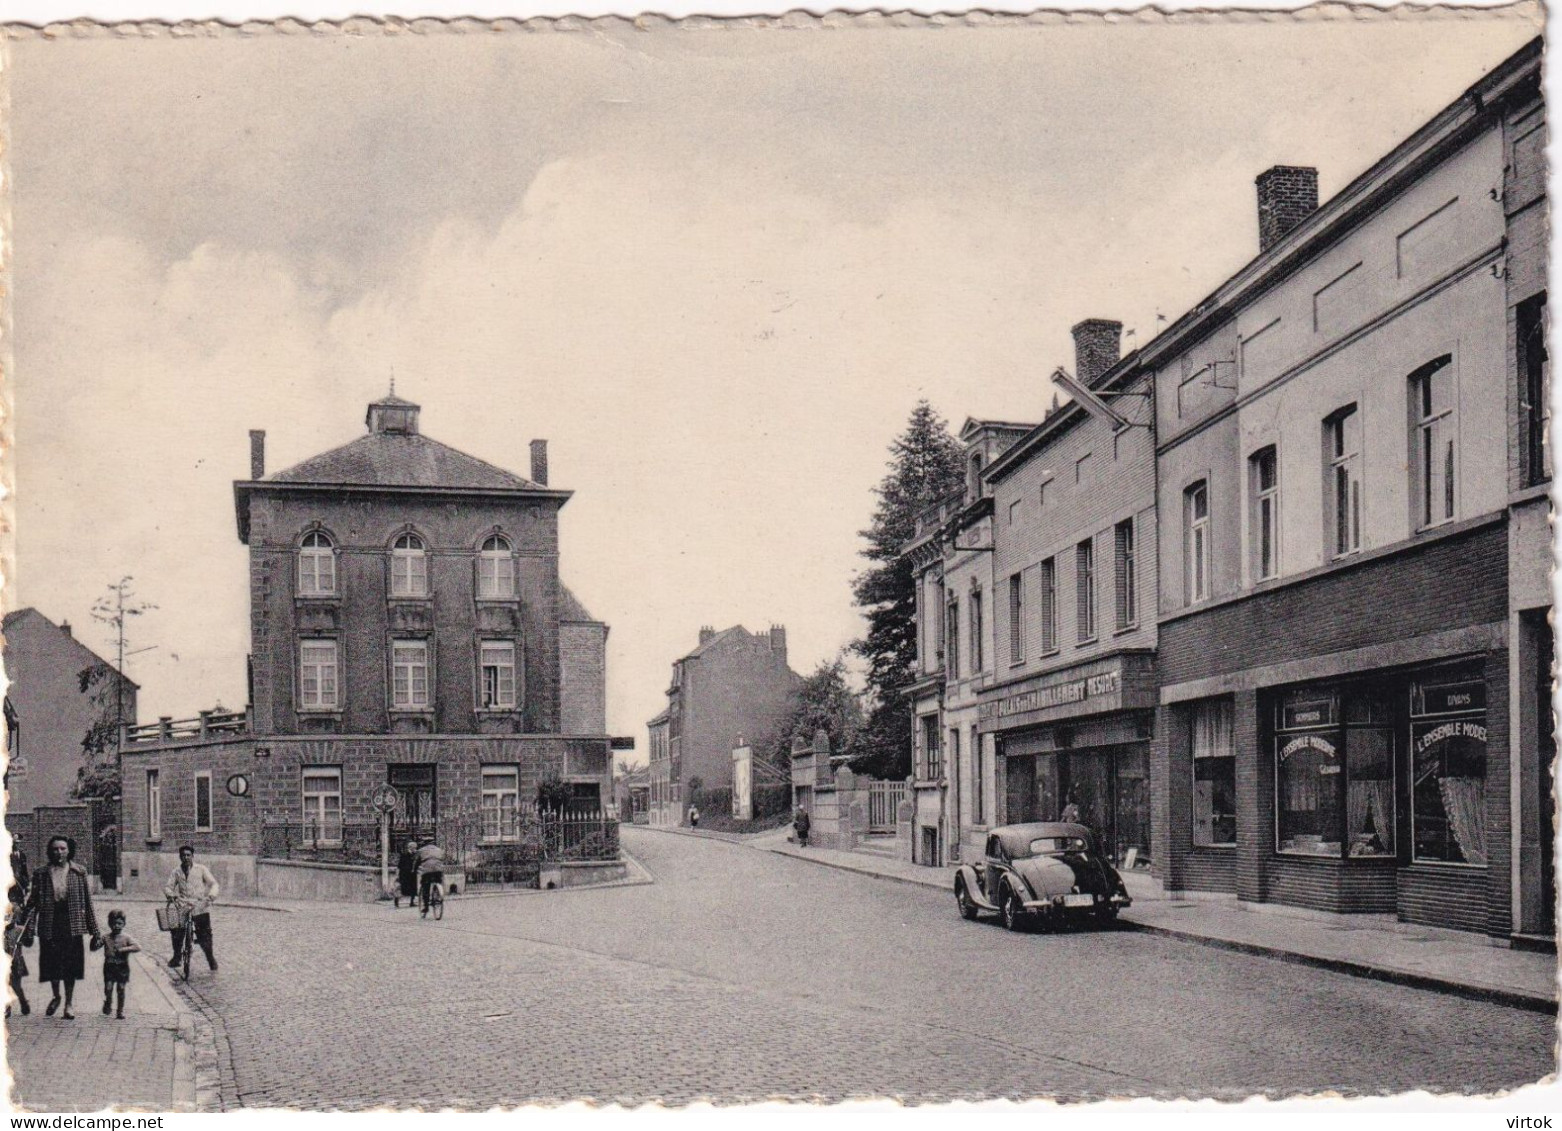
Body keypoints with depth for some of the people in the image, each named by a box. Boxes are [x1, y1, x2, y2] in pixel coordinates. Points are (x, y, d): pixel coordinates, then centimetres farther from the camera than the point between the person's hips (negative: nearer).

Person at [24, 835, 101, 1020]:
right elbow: (33, 903, 3)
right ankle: (56, 996, 34)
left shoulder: (79, 872, 2)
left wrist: (95, 930, 1)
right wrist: (28, 931, -1)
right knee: (51, 964, 8)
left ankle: (68, 1005, 15)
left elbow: (87, 902, 3)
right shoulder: (41, 874, 2)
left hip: (72, 926, 0)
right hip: (49, 925, 0)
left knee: (71, 966, 3)